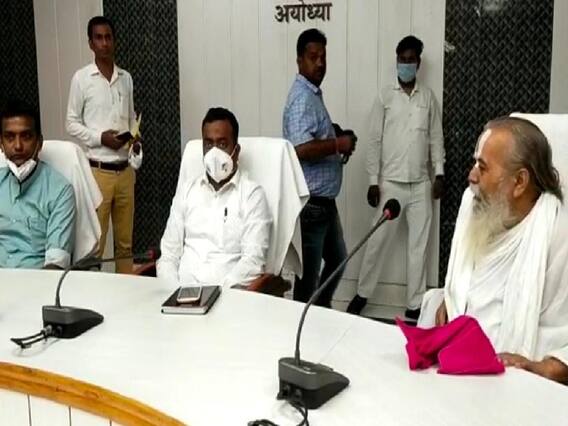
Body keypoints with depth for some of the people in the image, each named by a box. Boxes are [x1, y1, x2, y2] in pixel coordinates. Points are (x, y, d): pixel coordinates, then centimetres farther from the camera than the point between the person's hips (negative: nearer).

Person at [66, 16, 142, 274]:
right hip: (98, 170, -4)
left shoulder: (126, 78, 9)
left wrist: (136, 143, -2)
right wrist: (100, 138, -16)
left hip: (125, 169, 4)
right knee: (95, 240, -1)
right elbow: (71, 123, -2)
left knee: (125, 240, 11)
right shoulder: (81, 78, -3)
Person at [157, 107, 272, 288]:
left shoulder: (252, 194, 2)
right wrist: (175, 292, -6)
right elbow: (169, 254, 11)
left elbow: (253, 260, -8)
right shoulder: (186, 191, 15)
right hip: (183, 291, 3)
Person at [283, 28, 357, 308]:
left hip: (324, 199, 10)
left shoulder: (314, 94, 14)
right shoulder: (302, 98, -18)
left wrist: (338, 147, 8)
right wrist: (338, 144, -19)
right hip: (311, 201, -10)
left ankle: (321, 312, 38)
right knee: (309, 269, 2)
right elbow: (301, 149, -31)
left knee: (337, 259, 23)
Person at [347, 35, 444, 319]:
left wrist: (439, 174, -1)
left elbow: (436, 138, 9)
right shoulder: (385, 96, 1)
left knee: (419, 244, 5)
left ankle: (414, 304, 13)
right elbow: (374, 141, -1)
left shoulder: (428, 97, 8)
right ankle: (362, 294, 19)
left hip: (421, 184, 2)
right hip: (391, 182, -2)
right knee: (378, 241, 3)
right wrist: (373, 181, -6)